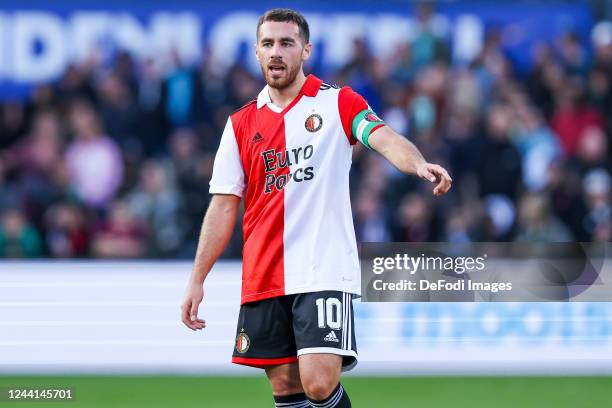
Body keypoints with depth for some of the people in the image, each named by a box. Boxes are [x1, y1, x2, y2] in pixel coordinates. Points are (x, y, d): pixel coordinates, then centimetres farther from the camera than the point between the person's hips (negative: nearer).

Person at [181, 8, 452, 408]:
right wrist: (197, 281, 7)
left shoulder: (338, 103, 1)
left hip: (324, 273, -4)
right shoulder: (241, 124, 12)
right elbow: (223, 207, 13)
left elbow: (386, 140, -17)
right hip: (262, 280, 4)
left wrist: (419, 164, -39)